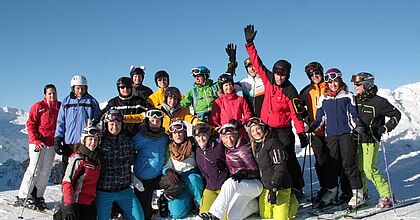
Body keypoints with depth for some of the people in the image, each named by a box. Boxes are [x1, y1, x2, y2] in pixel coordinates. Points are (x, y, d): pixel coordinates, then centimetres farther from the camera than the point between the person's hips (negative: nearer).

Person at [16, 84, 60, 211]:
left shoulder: (60, 107, 10)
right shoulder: (38, 106, -1)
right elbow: (30, 124, -3)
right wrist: (35, 139, -14)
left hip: (52, 144, 4)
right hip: (38, 142, -4)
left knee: (46, 172, 4)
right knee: (34, 169, -6)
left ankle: (38, 196, 13)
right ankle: (23, 197, 2)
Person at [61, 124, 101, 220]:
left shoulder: (96, 159, 8)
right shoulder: (77, 159, -13)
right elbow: (66, 182, -17)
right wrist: (69, 205, -23)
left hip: (90, 204, 7)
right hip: (76, 204, -7)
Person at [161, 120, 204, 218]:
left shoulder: (192, 145, 7)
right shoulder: (168, 149, 8)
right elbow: (164, 166, 7)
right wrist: (168, 171, -12)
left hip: (193, 178, 0)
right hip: (177, 182, 0)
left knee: (192, 178, -40)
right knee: (177, 213, -23)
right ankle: (190, 201, 10)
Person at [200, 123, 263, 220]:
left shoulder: (243, 148, -12)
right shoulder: (227, 150, 10)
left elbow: (255, 171, -15)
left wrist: (244, 174, -34)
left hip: (254, 184, -8)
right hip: (241, 185, 8)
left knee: (230, 183, -35)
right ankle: (254, 205, 22)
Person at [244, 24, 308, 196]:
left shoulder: (290, 91, -13)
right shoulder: (268, 79, -1)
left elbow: (296, 113, -13)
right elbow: (257, 63, 4)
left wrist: (301, 134, -18)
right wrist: (249, 43, 1)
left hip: (283, 130, -5)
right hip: (266, 127, 5)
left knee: (289, 159, -3)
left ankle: (297, 187, 8)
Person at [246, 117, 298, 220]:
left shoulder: (273, 143, -16)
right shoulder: (256, 147, 11)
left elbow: (280, 167, -21)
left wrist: (273, 188, -24)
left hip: (280, 187, -8)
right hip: (265, 188, 8)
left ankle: (292, 201, 21)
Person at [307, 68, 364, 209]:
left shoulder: (348, 97, 7)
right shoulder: (323, 99, 13)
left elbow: (354, 116, 5)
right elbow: (319, 119, 15)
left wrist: (357, 127, -12)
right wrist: (310, 128, 2)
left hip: (347, 133, -3)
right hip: (331, 135, 3)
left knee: (349, 163, -6)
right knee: (331, 164, 4)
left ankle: (358, 193, 1)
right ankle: (330, 193, 15)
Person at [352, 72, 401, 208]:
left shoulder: (377, 101, -9)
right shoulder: (356, 100, 9)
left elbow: (396, 114, -3)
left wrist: (385, 128, -12)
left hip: (370, 140, -6)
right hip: (357, 139, 6)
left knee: (369, 169, -12)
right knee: (359, 169, 8)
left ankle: (387, 196, 0)